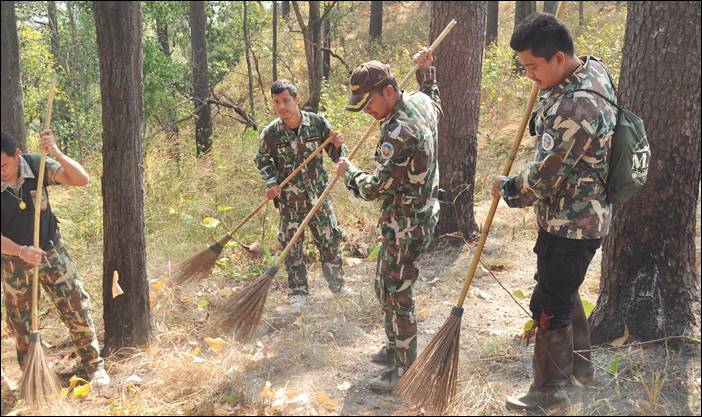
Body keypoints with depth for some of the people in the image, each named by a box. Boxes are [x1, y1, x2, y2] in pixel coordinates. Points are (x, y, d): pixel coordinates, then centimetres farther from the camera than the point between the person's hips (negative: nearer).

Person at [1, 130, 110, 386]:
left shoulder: (37, 165, -16)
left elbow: (81, 179, -23)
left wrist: (56, 153, -35)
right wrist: (21, 251, -34)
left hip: (51, 251, 0)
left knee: (77, 307, 0)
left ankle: (93, 366, 15)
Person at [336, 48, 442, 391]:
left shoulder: (399, 133, -29)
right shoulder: (420, 101, 1)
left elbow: (373, 188, -26)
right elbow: (436, 105, 29)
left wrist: (349, 171, -6)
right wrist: (426, 70, 33)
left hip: (405, 227, -10)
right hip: (421, 213, 10)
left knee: (396, 294, 2)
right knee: (387, 287, 21)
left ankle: (404, 369, 16)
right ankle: (396, 347, 38)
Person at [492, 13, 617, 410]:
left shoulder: (576, 107, -31)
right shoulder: (594, 67, 0)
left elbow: (542, 180, -23)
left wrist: (506, 186, -6)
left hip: (572, 225, -10)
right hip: (582, 215, 10)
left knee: (549, 304, 4)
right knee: (564, 289, 26)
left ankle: (550, 390, 21)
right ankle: (579, 361, 44)